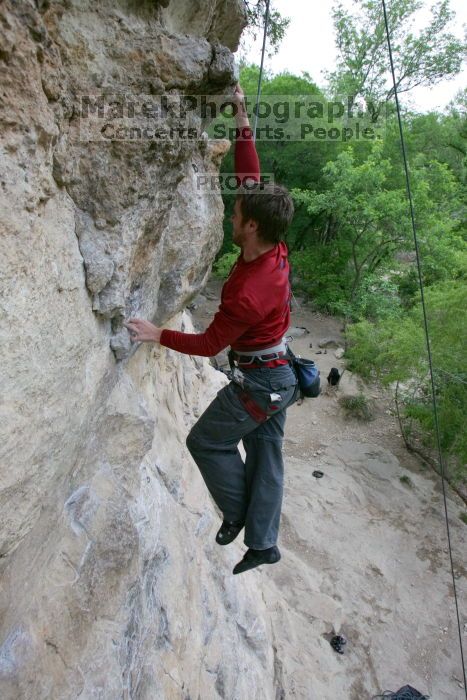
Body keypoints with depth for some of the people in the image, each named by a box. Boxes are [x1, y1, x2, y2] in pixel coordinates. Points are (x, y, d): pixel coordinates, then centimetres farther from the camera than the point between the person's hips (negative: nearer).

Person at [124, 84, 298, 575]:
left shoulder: (246, 293, -30)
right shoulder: (275, 250, -7)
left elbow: (209, 343, -16)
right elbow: (251, 179, 0)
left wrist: (157, 335, -10)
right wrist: (242, 120, 0)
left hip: (256, 382, -9)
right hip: (281, 375, 9)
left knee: (205, 442, 11)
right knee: (266, 455, 14)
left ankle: (236, 512, 28)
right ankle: (262, 543, 27)